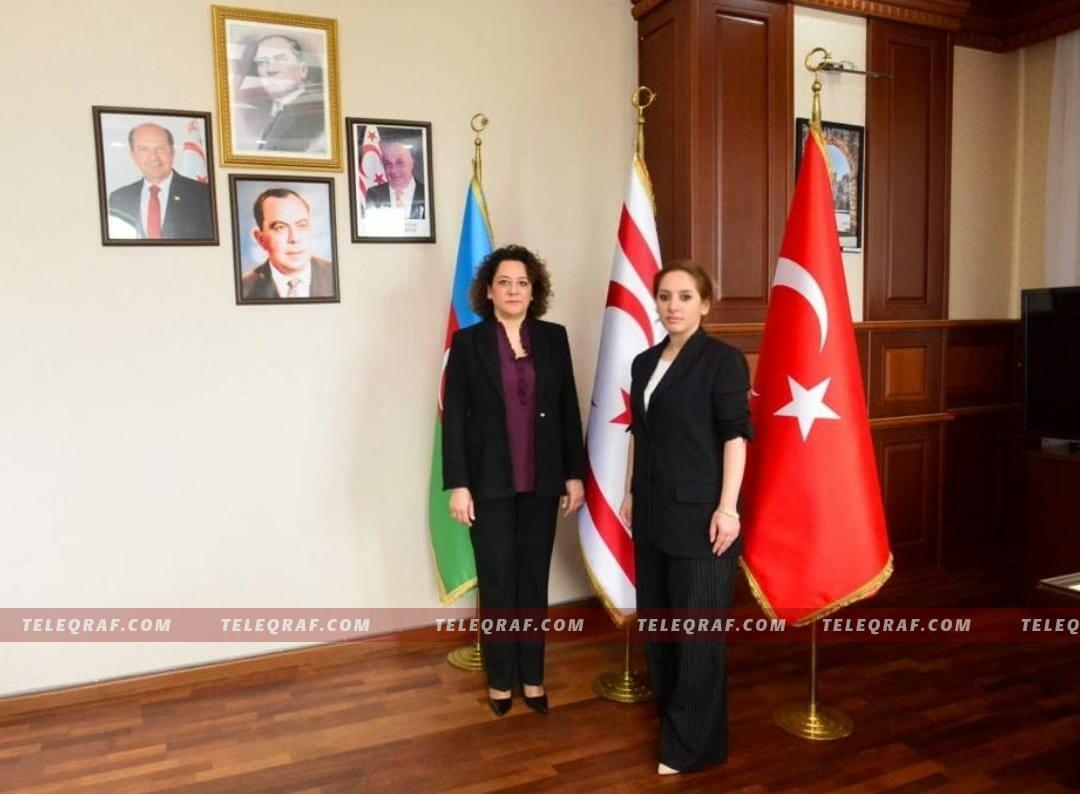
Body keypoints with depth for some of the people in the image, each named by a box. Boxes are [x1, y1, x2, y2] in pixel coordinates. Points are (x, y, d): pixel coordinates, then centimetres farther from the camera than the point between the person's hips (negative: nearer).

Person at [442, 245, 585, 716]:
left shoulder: (554, 339, 3)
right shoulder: (468, 342, -3)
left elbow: (569, 410, 5)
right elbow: (453, 418, -5)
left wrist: (575, 474, 3)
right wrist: (457, 484, -10)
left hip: (541, 482, 2)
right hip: (490, 483, -2)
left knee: (534, 580, 11)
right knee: (497, 582, 8)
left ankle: (532, 677, 26)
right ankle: (500, 680, 24)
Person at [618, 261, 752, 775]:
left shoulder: (723, 360, -8)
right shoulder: (644, 362, 10)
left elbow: (735, 436, -12)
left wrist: (727, 507, -18)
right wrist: (630, 495, 14)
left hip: (698, 512, -6)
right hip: (653, 511, 7)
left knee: (697, 625, 4)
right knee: (656, 617, 16)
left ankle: (694, 743, 19)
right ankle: (671, 714, 37)